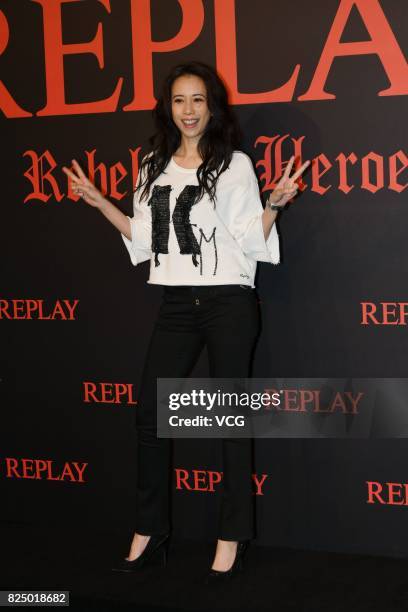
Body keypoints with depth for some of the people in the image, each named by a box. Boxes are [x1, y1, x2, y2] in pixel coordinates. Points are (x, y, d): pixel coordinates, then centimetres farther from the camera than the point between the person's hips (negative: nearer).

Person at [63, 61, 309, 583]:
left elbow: (252, 241, -5)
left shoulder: (234, 164, -2)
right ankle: (148, 534, 16)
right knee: (149, 412, 4)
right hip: (176, 304, 5)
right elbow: (145, 238, 15)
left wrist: (274, 204, -21)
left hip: (228, 303, -5)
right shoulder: (155, 166, 11)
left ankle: (231, 539, 10)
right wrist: (99, 203, 13)